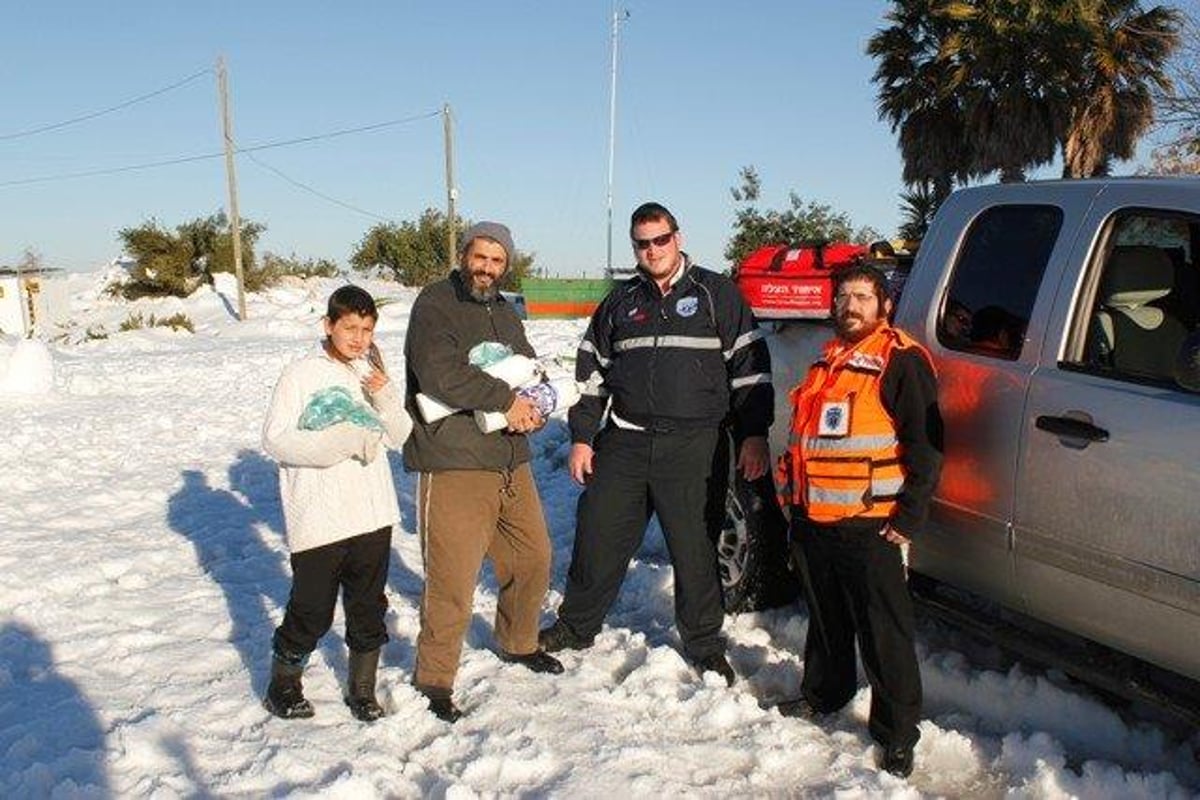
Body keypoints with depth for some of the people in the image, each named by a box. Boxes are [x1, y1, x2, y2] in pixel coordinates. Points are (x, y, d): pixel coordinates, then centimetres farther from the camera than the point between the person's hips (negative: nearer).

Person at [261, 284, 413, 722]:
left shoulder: (372, 372, 7)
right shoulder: (301, 374, -7)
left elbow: (400, 436, 8)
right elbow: (275, 439, -12)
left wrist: (384, 398, -10)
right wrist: (339, 442, -21)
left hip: (373, 513, 5)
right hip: (318, 518, -4)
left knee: (368, 607, 14)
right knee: (312, 611, 5)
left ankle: (362, 689, 31)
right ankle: (282, 685, 29)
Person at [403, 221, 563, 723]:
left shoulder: (503, 311, 18)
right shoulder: (435, 305, -8)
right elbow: (440, 372, -23)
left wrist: (534, 406, -4)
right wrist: (505, 400, -18)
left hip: (511, 460, 8)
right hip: (453, 464, -8)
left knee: (533, 557, 18)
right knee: (453, 579, -6)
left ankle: (518, 644, 40)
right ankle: (434, 679, 14)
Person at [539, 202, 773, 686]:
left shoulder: (716, 293, 4)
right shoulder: (621, 302, 13)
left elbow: (749, 365, 3)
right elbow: (591, 371, 15)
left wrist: (753, 436, -3)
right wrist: (582, 437, 9)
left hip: (690, 445, -3)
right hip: (624, 441, 3)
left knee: (691, 546, 3)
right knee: (597, 536, 7)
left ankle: (704, 645, 22)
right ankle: (576, 627, 27)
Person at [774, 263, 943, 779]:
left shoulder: (902, 362, -9)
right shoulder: (827, 360, 15)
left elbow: (926, 446, -12)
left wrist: (909, 518, -15)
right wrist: (793, 497, 23)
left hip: (869, 525, -7)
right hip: (812, 519, 7)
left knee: (883, 634, -1)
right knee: (826, 618, 21)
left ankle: (898, 736, 10)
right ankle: (823, 693, 39)